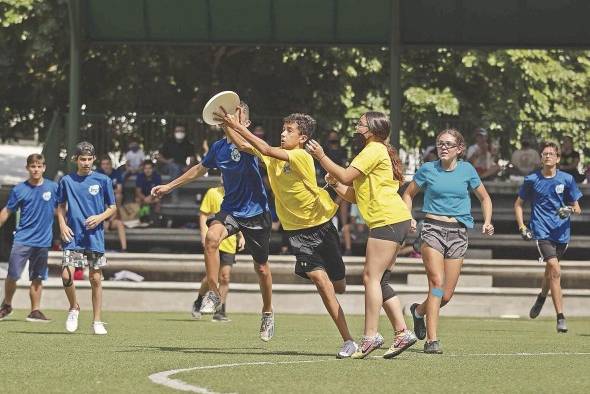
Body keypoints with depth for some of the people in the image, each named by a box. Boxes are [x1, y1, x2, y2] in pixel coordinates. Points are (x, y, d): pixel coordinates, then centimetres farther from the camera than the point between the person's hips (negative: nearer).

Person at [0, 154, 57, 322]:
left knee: (37, 278, 5)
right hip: (22, 239, -1)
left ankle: (35, 311, 14)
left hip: (42, 241, 1)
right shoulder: (19, 190, 0)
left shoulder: (53, 188, 1)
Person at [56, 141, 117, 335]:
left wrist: (100, 217, -11)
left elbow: (113, 208, 8)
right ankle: (74, 308, 16)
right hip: (73, 237, 1)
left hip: (95, 237, -1)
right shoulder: (66, 181, 5)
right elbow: (61, 207, 15)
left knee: (96, 279, 2)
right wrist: (62, 225, -2)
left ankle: (97, 322, 12)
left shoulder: (103, 180, 2)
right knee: (66, 275, -11)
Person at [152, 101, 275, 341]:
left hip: (256, 212, -3)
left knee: (261, 268, 8)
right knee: (212, 236, -30)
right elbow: (200, 169, 22)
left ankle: (267, 313, 32)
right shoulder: (219, 147, 4)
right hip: (230, 209, 3)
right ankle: (213, 294, -22)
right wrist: (169, 187, 26)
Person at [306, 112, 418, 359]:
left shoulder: (375, 150, -7)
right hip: (394, 221, 11)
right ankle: (402, 332, 7)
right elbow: (354, 196, 24)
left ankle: (370, 336, -14)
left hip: (389, 220, -11)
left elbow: (346, 176, -17)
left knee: (371, 277, -12)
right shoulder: (373, 152, 25)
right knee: (379, 282, 9)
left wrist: (321, 157, -9)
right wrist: (334, 184, 10)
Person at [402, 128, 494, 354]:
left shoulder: (467, 170, 5)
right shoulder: (428, 170, 2)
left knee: (446, 295, 1)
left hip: (458, 232, 2)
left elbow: (484, 198, 16)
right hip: (432, 228, -2)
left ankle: (419, 311, 34)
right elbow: (408, 194, 15)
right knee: (437, 282, -19)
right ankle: (431, 340, -18)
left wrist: (487, 222, 0)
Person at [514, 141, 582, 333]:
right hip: (541, 232, -3)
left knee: (550, 271, 16)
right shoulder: (532, 180, 1)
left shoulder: (567, 179, 2)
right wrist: (522, 226, 1)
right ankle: (560, 318, -19)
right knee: (555, 270, -18)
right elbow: (518, 204, 13)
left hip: (561, 233, 3)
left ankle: (542, 298, 50)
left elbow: (577, 208, 6)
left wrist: (571, 210, -17)